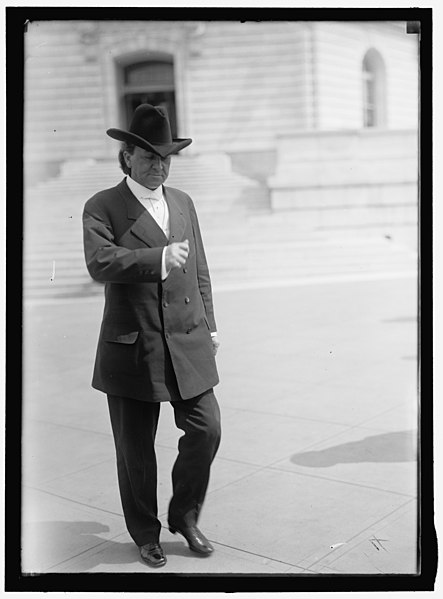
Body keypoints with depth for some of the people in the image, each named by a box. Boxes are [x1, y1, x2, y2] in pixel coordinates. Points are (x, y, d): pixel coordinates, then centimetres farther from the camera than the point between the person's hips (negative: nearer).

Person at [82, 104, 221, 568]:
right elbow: (100, 262, -21)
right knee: (135, 450, 8)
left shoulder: (184, 203, 14)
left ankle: (184, 514, 26)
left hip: (189, 344, 4)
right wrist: (159, 258, -29)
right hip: (132, 349, -4)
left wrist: (209, 325, 16)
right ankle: (145, 534, 29)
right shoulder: (102, 207, -3)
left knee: (206, 430, 1)